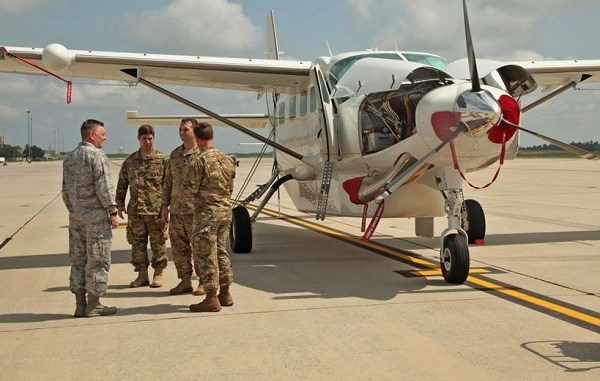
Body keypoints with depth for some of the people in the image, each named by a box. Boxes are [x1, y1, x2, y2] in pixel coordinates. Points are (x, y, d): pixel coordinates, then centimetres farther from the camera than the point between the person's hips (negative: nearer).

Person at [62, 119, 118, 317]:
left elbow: (65, 190, 17)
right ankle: (94, 305, 2)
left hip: (75, 217, 8)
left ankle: (80, 304, 13)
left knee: (78, 259, 10)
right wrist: (112, 212, -11)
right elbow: (104, 187, -16)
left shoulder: (69, 158, 14)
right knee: (97, 260, -1)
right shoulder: (96, 155, -11)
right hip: (96, 217, -8)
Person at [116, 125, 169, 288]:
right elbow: (122, 183, 15)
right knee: (137, 242, 7)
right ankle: (142, 274, 16)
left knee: (158, 243, 2)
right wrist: (120, 203, 8)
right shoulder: (130, 161, 11)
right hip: (135, 210, 4)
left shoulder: (163, 159, 0)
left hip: (157, 209, -3)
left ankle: (158, 274, 12)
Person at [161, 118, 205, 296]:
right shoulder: (175, 154, 14)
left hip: (195, 209, -7)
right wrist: (165, 204, 14)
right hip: (176, 209, 7)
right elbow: (168, 181, 19)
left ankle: (204, 282, 9)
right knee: (179, 247, 9)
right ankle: (185, 281, 19)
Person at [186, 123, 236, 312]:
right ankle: (225, 293, 22)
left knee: (206, 254, -1)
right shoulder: (227, 159, 8)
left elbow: (192, 187, -12)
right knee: (220, 250, 17)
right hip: (226, 210, 7)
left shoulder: (199, 161, -14)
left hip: (207, 212, -7)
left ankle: (211, 298, 1)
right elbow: (230, 187, 12)